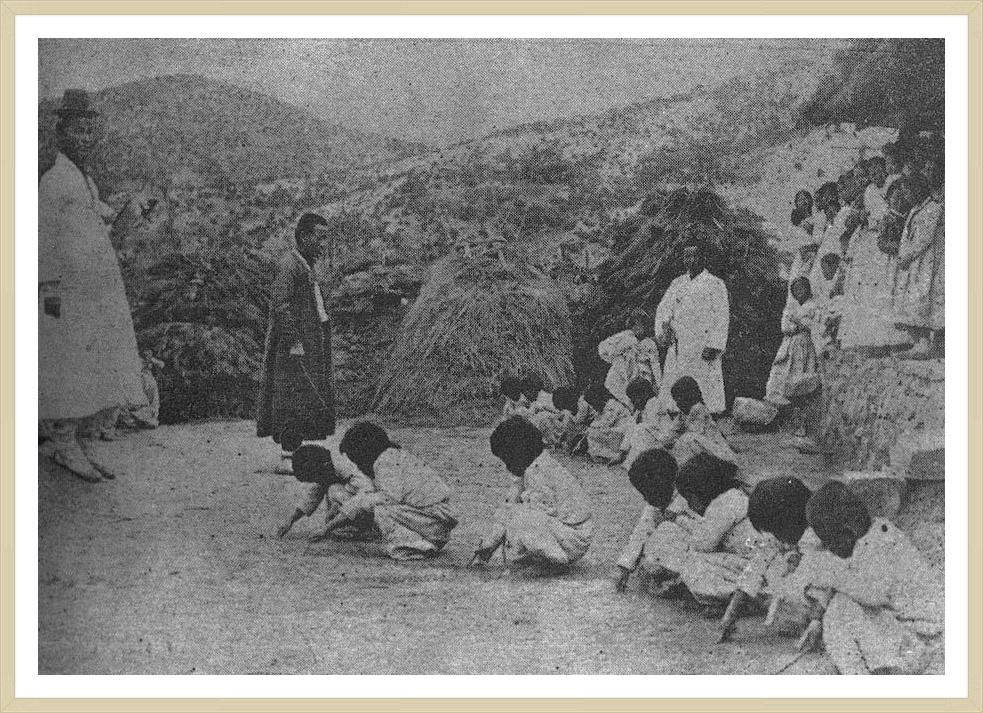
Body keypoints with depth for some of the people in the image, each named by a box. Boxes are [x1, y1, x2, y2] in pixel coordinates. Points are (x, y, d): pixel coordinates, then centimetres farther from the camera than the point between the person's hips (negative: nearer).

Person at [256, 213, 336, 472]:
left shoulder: (306, 266, 19)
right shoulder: (288, 265, -12)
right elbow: (280, 306, -19)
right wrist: (295, 341, -24)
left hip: (310, 344, 10)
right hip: (294, 345, -10)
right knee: (294, 401, -10)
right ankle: (289, 453, -9)